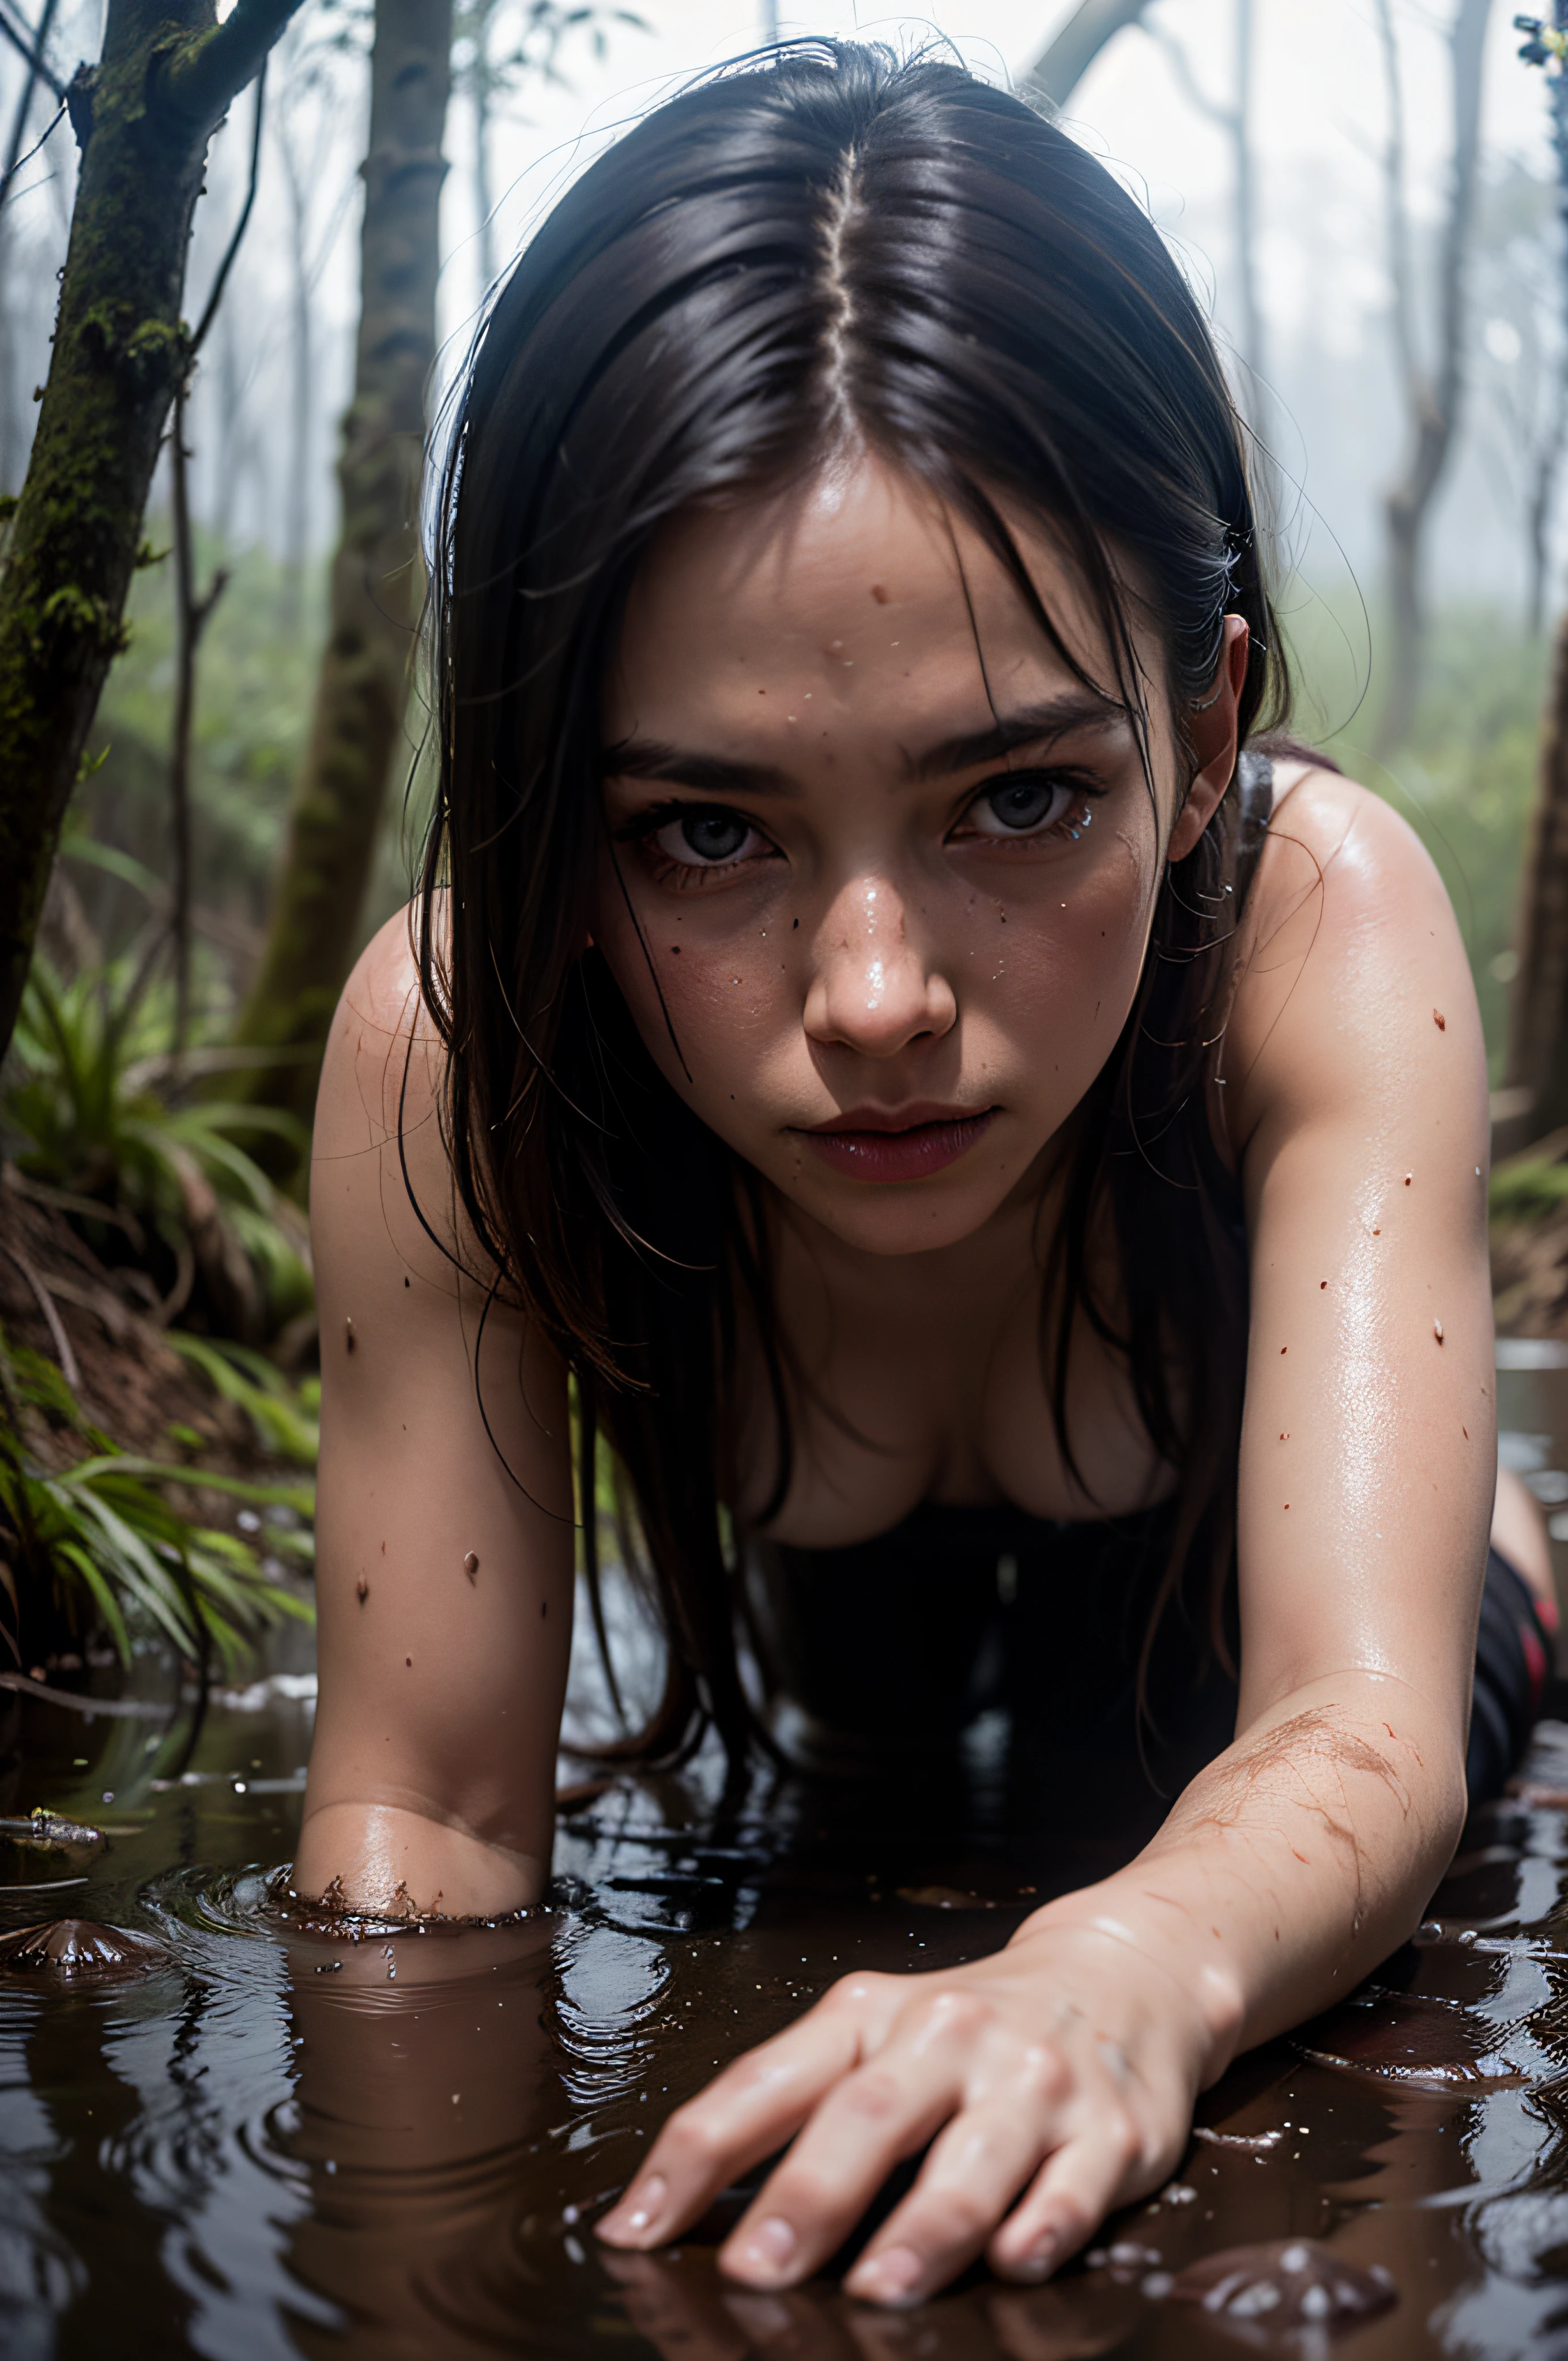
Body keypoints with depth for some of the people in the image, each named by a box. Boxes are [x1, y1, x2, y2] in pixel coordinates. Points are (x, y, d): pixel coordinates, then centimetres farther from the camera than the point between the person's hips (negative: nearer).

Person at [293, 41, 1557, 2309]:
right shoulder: (459, 1040, -42)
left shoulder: (1315, 922, -45)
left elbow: (1364, 1732, -51)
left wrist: (1128, 1973, -73)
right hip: (840, 1591, 2)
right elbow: (423, 1800, -35)